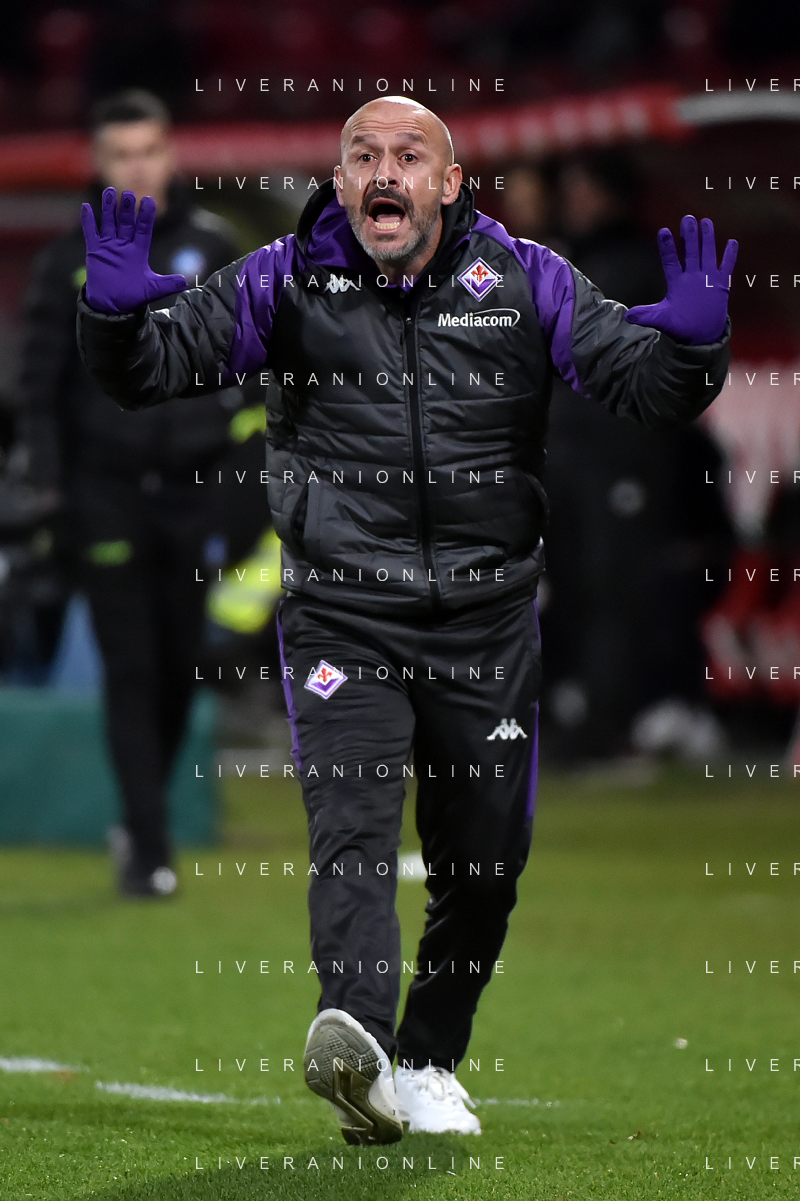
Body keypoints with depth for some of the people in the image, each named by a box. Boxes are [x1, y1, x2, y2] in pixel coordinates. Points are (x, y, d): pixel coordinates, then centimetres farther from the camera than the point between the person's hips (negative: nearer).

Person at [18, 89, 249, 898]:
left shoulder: (211, 247, 5)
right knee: (130, 671, -6)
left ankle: (141, 822, 26)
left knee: (179, 667, 7)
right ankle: (149, 852, -5)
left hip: (190, 490, 2)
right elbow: (40, 383, 2)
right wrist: (47, 489, -5)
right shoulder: (70, 260, 2)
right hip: (106, 491, -2)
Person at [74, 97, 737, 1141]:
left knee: (485, 860, 10)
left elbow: (650, 389, 2)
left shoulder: (525, 282, 2)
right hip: (342, 615, -2)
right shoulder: (286, 284, 1)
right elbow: (152, 369, 1)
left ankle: (429, 1064, 29)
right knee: (353, 821, -22)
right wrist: (117, 312, -21)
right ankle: (356, 1041, -41)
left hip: (487, 615, 2)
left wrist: (694, 340, -21)